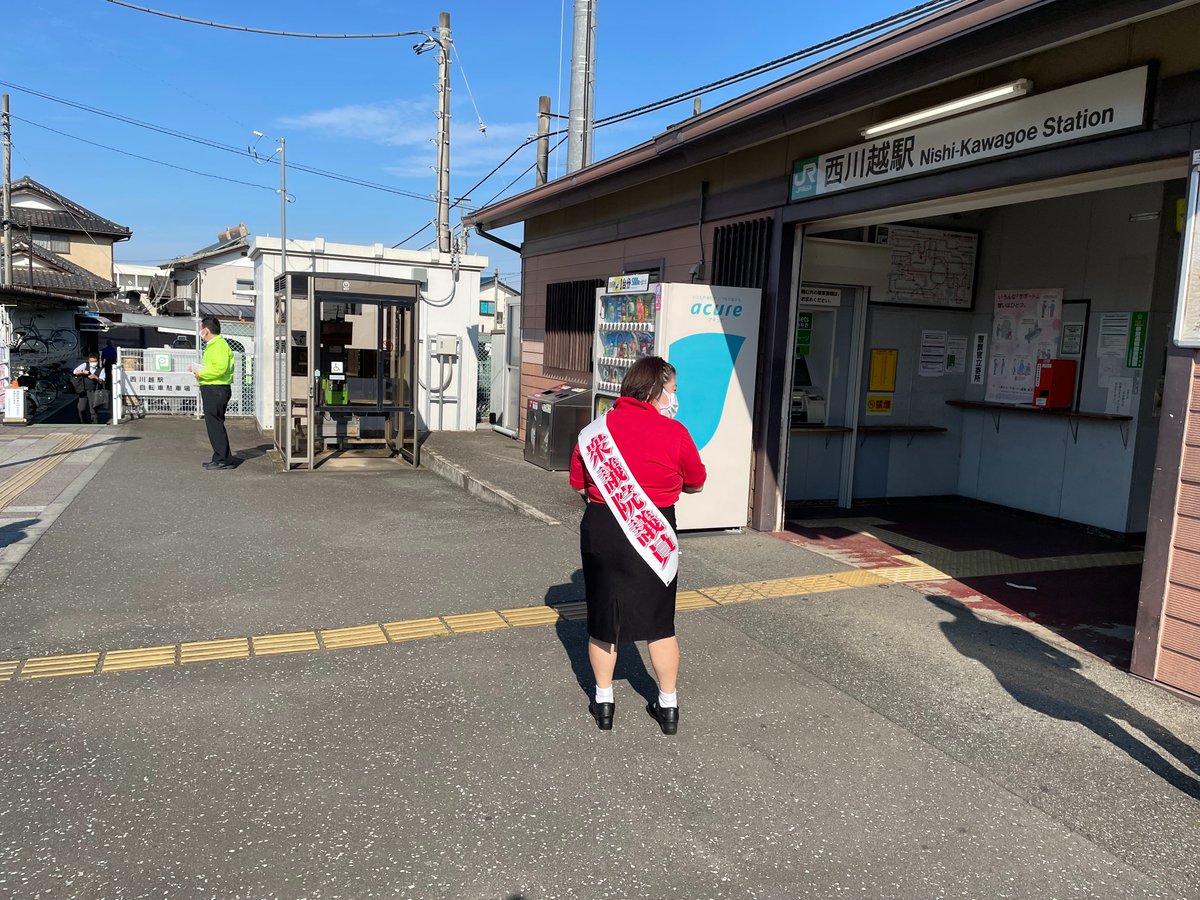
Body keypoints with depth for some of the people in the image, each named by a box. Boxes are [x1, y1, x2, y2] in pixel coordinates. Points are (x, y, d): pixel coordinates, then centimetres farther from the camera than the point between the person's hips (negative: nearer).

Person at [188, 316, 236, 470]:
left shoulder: (219, 345, -14)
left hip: (216, 390, -11)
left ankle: (224, 460, -6)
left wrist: (201, 374, -16)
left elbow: (220, 368, -26)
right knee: (214, 424, 13)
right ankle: (220, 458, 19)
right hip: (212, 389, 11)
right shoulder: (212, 345, 20)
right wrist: (198, 369, 11)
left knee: (215, 424, -9)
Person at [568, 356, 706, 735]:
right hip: (653, 536, -2)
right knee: (660, 624, 13)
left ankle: (603, 703, 27)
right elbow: (696, 483, 2)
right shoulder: (674, 433, -11)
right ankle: (668, 705, 25)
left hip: (601, 531, 2)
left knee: (602, 619, 15)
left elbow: (579, 484, 5)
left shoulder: (594, 430, -3)